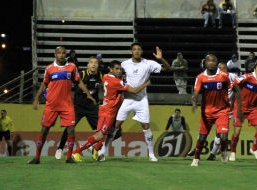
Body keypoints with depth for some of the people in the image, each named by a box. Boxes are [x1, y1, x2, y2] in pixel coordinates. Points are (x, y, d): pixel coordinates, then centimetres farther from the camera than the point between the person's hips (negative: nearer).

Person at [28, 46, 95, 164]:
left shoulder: (72, 67, 3)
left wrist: (88, 94, 0)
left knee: (71, 129, -9)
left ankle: (69, 157, 0)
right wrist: (36, 98, 6)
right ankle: (37, 157, 9)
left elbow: (79, 82, 10)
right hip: (51, 104, 0)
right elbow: (44, 84, 12)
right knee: (44, 129, 1)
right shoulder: (49, 68, 2)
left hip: (67, 104, 0)